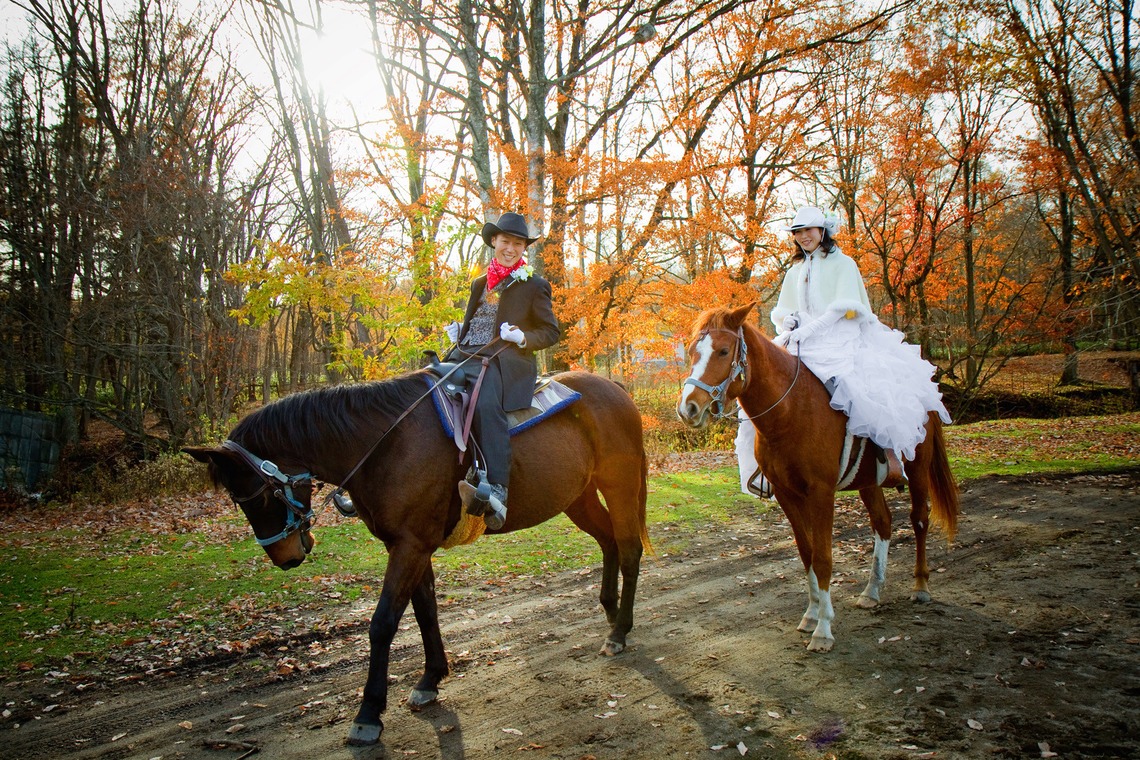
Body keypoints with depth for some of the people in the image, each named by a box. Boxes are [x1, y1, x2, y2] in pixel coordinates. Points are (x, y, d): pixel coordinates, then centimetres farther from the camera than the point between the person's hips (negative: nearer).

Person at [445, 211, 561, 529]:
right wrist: (457, 332, 11)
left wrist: (523, 338, -11)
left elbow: (552, 332, 9)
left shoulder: (534, 286, 10)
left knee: (486, 404, -35)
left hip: (506, 360, -7)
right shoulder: (480, 283, 26)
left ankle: (496, 492, -45)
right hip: (466, 356, 7)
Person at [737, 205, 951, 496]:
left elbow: (843, 307, -8)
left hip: (841, 339, -5)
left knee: (866, 386, -33)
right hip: (802, 342, 5)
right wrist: (789, 321, -6)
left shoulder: (842, 263, 4)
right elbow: (781, 311, 19)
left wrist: (807, 329, -18)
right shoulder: (795, 272, 22)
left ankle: (891, 452, -24)